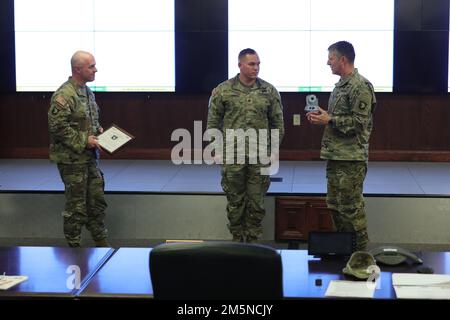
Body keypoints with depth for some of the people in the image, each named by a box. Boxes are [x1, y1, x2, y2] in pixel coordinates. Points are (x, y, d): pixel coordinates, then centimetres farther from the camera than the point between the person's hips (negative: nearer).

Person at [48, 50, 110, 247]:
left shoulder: (87, 92, 12)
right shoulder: (63, 96, -18)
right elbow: (57, 126, -23)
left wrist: (98, 130, 7)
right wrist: (83, 141, -19)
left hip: (90, 157, 9)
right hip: (72, 159, -9)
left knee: (97, 200, 15)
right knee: (76, 205, 1)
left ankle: (101, 242, 27)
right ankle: (74, 246, 14)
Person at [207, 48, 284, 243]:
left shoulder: (269, 91, 3)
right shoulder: (223, 90, -1)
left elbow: (277, 122, 8)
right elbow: (213, 123, 4)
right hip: (231, 156, -1)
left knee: (256, 201, 5)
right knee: (235, 201, 8)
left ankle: (252, 240, 18)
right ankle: (237, 240, 21)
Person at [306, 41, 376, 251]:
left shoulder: (360, 87, -14)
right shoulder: (341, 84, 16)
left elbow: (359, 122, -20)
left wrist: (329, 120, -17)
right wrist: (321, 116, 7)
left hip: (351, 158, -10)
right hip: (335, 155, 10)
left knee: (351, 208, -4)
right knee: (335, 204, 14)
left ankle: (359, 251, 6)